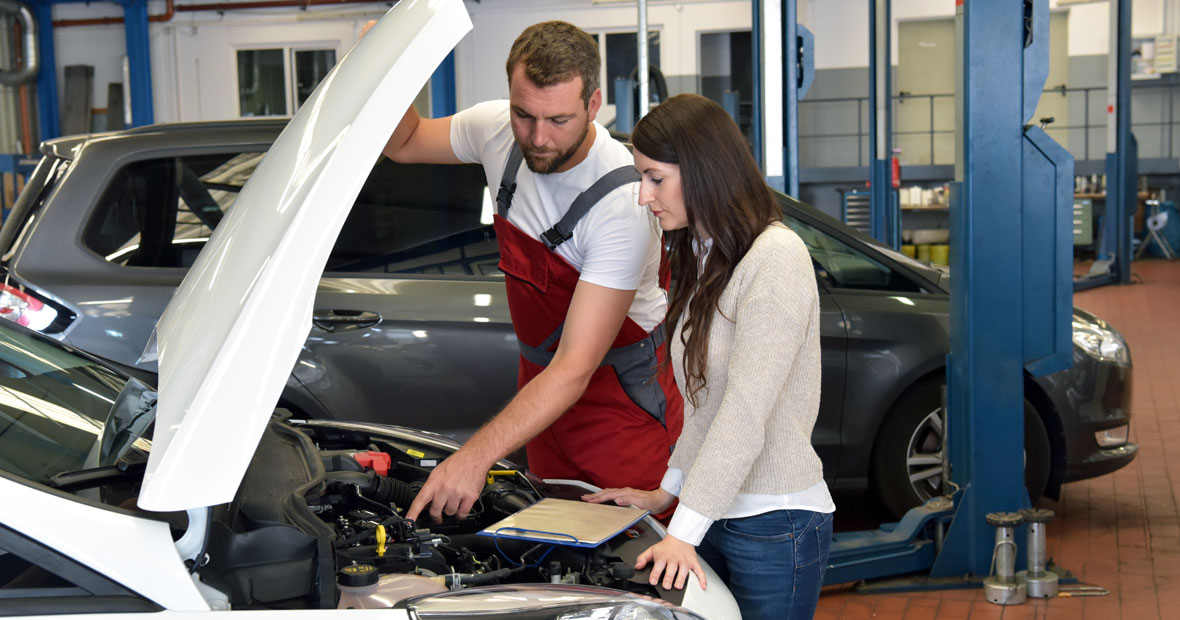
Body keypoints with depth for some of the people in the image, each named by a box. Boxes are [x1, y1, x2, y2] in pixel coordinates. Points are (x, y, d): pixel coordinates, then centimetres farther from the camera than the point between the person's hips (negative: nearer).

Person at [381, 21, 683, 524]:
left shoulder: (625, 202, -32)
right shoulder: (496, 129, -12)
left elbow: (574, 370, -34)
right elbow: (405, 144, 10)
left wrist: (475, 458, -41)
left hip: (624, 389, -6)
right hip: (541, 375, 6)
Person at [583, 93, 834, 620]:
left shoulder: (776, 257, -18)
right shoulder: (702, 259, 12)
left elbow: (745, 415, -23)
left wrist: (683, 532, -24)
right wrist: (668, 491, 13)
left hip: (776, 522, -8)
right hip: (715, 516, 8)